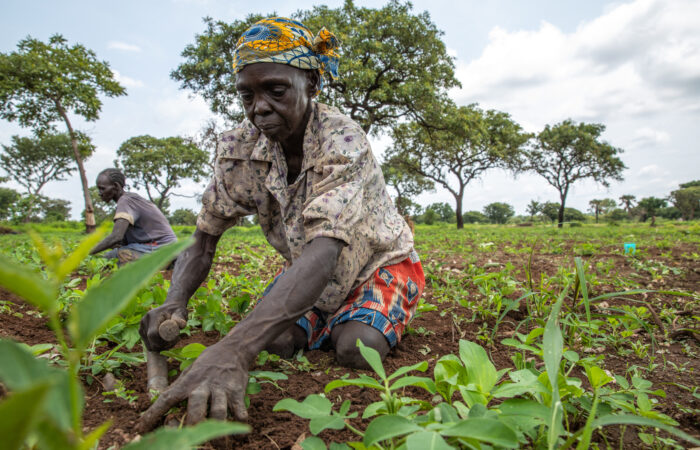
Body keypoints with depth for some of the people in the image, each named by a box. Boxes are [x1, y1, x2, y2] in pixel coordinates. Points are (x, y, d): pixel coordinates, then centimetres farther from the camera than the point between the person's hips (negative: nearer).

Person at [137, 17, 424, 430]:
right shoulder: (239, 148, -16)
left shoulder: (342, 141, -33)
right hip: (306, 270, 4)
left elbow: (323, 252, -48)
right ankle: (326, 320, 14)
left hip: (379, 263, -3)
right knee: (275, 338, -20)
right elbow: (202, 244, -13)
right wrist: (175, 302, -35)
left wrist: (235, 349, -60)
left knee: (356, 348, -28)